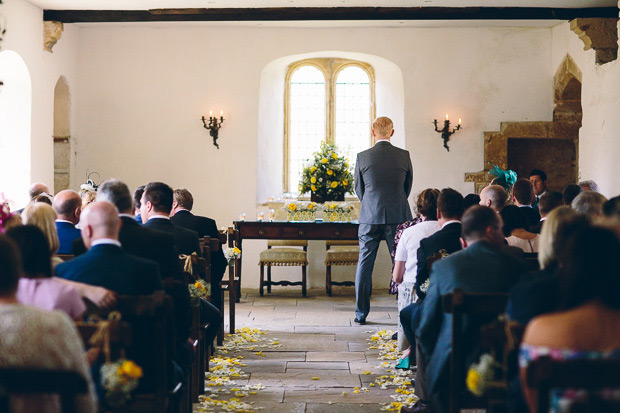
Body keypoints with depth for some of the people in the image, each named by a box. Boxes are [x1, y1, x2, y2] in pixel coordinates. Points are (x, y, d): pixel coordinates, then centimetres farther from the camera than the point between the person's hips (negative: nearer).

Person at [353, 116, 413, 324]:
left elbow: (358, 188, 7)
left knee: (364, 264, 6)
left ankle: (361, 313, 8)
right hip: (398, 217, 0)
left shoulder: (362, 157, -3)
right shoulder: (404, 156, -1)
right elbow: (408, 186, 9)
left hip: (370, 217, 0)